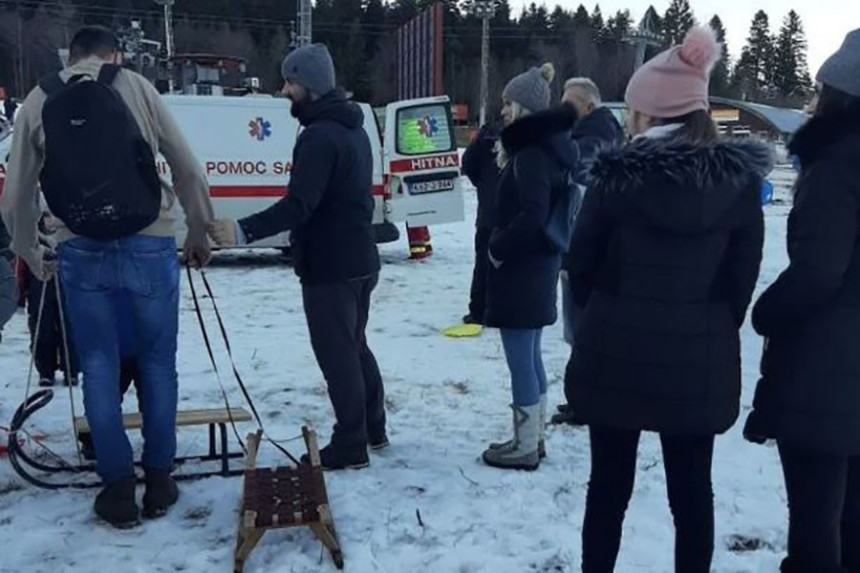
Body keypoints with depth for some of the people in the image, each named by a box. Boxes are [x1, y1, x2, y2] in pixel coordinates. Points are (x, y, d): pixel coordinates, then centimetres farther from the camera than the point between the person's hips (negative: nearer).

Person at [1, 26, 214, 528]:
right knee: (157, 364, 12)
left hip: (82, 255, 1)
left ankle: (119, 489, 17)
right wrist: (200, 234, 15)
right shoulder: (137, 87, 4)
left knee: (100, 368, 11)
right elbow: (189, 170, 3)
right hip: (149, 247, -1)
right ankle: (159, 482, 20)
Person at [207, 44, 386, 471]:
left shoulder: (320, 135, -19)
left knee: (336, 355, -1)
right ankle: (373, 429, 31)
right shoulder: (352, 129, 14)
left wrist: (243, 231, -36)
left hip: (330, 268, -10)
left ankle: (350, 446, 9)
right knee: (355, 347, 20)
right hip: (359, 261, 10)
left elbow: (299, 204, -29)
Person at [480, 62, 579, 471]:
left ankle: (525, 448, 11)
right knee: (530, 357, 17)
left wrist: (498, 247, -15)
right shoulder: (546, 147, 13)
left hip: (522, 269, -10)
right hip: (537, 263, 10)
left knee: (520, 361, 0)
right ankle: (532, 438, 28)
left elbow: (533, 214, -27)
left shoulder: (531, 155, -18)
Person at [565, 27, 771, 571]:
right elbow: (743, 278, 2)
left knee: (609, 483, 13)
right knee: (693, 488, 13)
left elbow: (581, 263, -1)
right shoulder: (740, 180, -4)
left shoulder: (618, 176, -11)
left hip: (616, 352, -1)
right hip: (701, 361, 2)